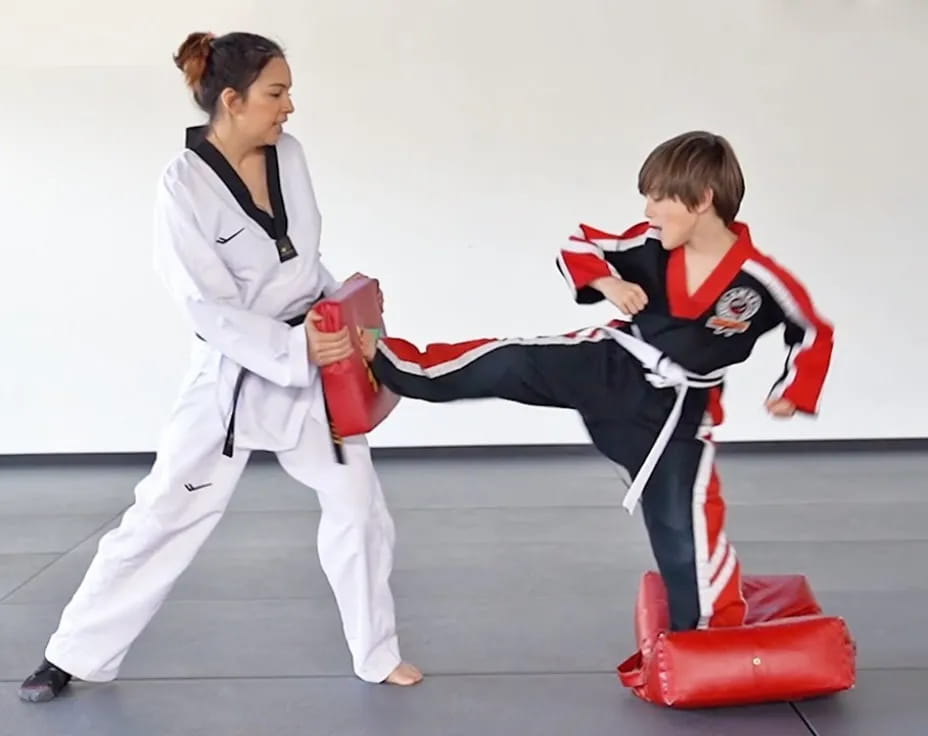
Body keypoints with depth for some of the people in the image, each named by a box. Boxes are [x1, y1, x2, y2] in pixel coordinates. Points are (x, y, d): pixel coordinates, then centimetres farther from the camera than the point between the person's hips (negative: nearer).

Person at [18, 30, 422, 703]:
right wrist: (294, 348, -28)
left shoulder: (289, 154, -2)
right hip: (234, 375, -5)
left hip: (314, 358, 5)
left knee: (358, 506, 5)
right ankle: (75, 654, 21)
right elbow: (209, 307, -21)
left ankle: (377, 656, 23)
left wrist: (343, 317, 2)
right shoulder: (185, 187, -19)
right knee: (163, 515, 3)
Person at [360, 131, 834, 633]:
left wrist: (794, 392, -8)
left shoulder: (760, 281, -18)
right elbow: (579, 247, 2)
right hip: (607, 365, 3)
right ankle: (385, 362, 3)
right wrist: (607, 283, -17)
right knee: (505, 364, -11)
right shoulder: (650, 245, -10)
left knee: (682, 530, 0)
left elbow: (815, 332, -2)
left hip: (672, 413, -3)